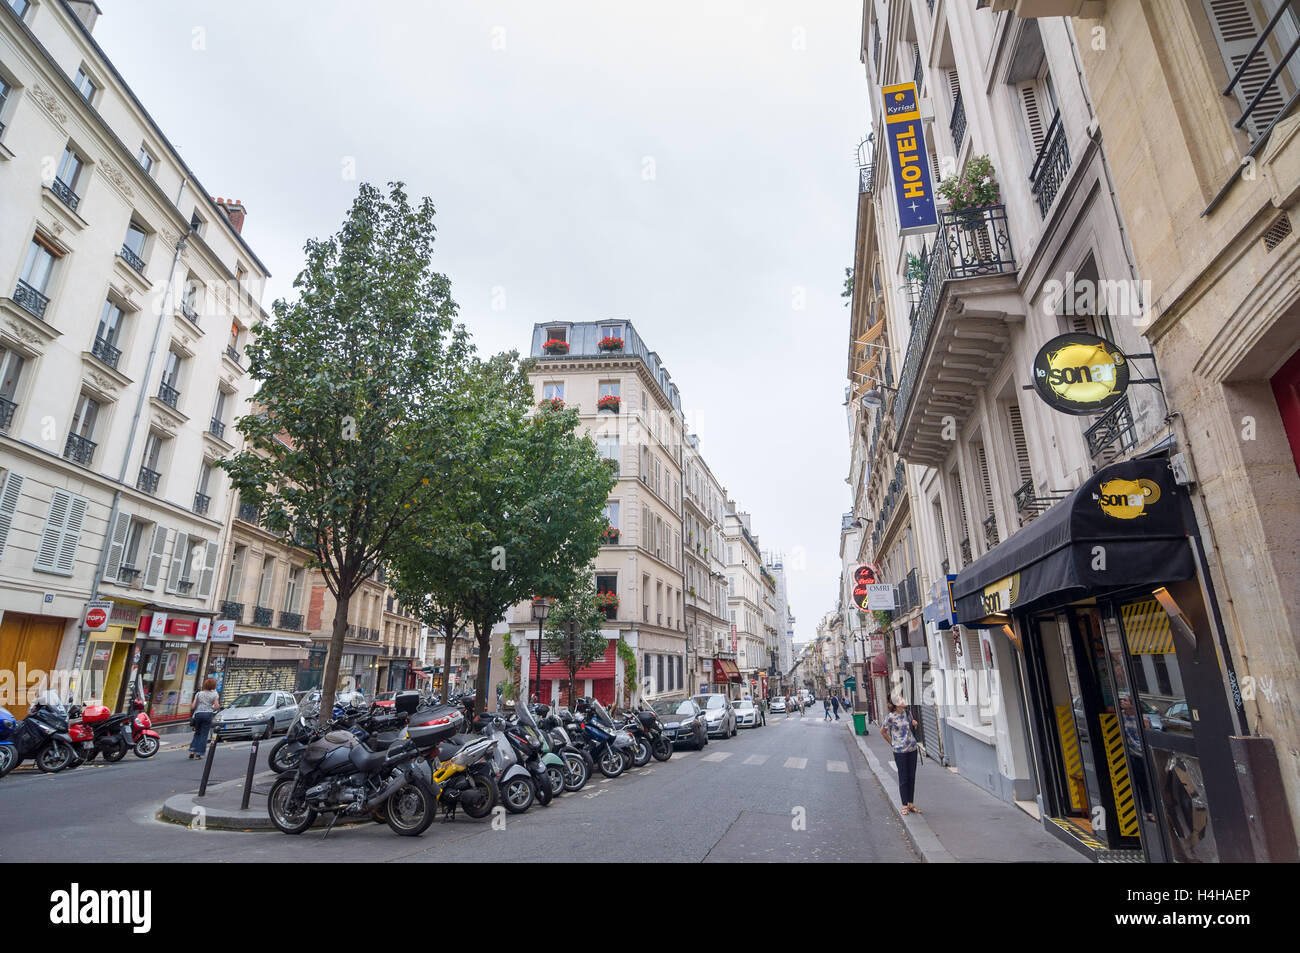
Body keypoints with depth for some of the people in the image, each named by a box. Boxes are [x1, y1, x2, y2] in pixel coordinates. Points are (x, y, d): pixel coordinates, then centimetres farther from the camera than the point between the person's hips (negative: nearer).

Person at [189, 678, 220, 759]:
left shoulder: (199, 693, 10)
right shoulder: (214, 694, 3)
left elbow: (193, 706, 4)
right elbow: (216, 706, -5)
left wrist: (191, 715, 17)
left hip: (198, 714, 3)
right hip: (208, 714, -3)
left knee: (197, 733, 19)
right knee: (203, 735, 4)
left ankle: (192, 751, 8)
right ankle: (198, 754, 2)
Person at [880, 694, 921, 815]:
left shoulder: (907, 712, 4)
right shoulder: (891, 717, -13)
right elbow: (882, 731, -2)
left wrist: (914, 723, 1)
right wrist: (892, 744, 1)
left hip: (912, 748, 5)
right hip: (900, 751, -5)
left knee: (912, 777, 11)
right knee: (903, 778, 2)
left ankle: (911, 804, 23)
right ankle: (905, 805, 14)